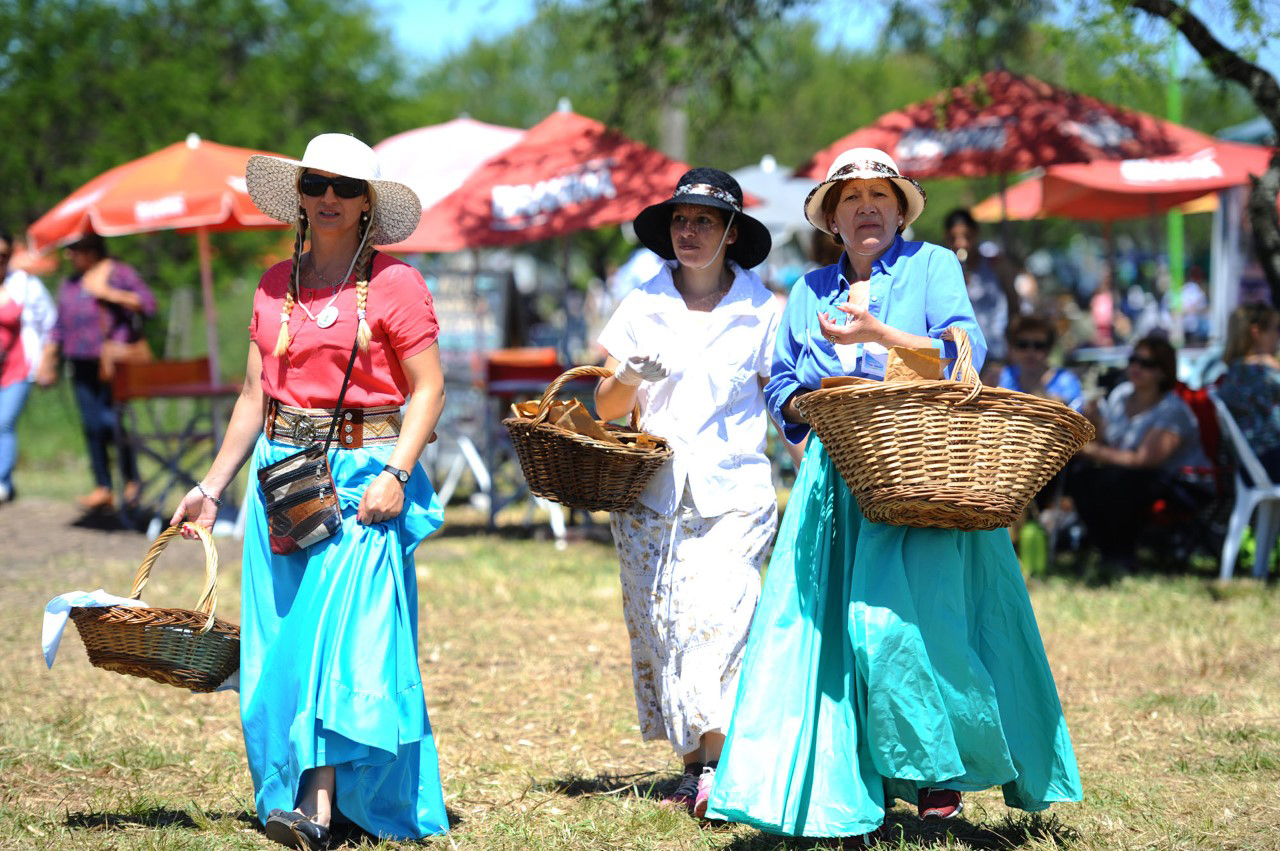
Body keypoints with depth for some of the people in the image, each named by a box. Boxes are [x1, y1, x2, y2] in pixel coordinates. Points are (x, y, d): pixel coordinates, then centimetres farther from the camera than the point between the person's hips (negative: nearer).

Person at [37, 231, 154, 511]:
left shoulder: (120, 273, 0)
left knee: (111, 421, -12)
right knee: (92, 425, 2)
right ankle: (102, 488, 6)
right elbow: (60, 325, 22)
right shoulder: (71, 283, 18)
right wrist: (48, 359, 17)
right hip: (82, 363, 6)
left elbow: (148, 303, -10)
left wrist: (110, 294, -16)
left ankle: (132, 480, 4)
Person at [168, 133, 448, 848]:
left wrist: (395, 474, -17)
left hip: (362, 473, -6)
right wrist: (211, 488, 17)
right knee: (280, 640, 3)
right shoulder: (277, 285, 13)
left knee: (344, 630, -13)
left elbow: (429, 389, -5)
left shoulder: (395, 284, -3)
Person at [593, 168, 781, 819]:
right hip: (652, 490, 3)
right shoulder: (642, 306, 10)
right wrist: (629, 376, -10)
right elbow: (606, 408, 10)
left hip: (732, 490, -3)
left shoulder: (763, 311, 5)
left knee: (716, 612, -17)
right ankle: (694, 763, 6)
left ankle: (716, 768, -22)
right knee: (658, 622, -1)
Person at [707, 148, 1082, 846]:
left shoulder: (931, 266, 9)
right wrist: (815, 403, -2)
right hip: (835, 479, 4)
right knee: (815, 626, -8)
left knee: (892, 620, -19)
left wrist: (877, 334, -16)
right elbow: (781, 390, 21)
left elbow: (964, 354, -5)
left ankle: (943, 766, -1)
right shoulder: (809, 292, 22)